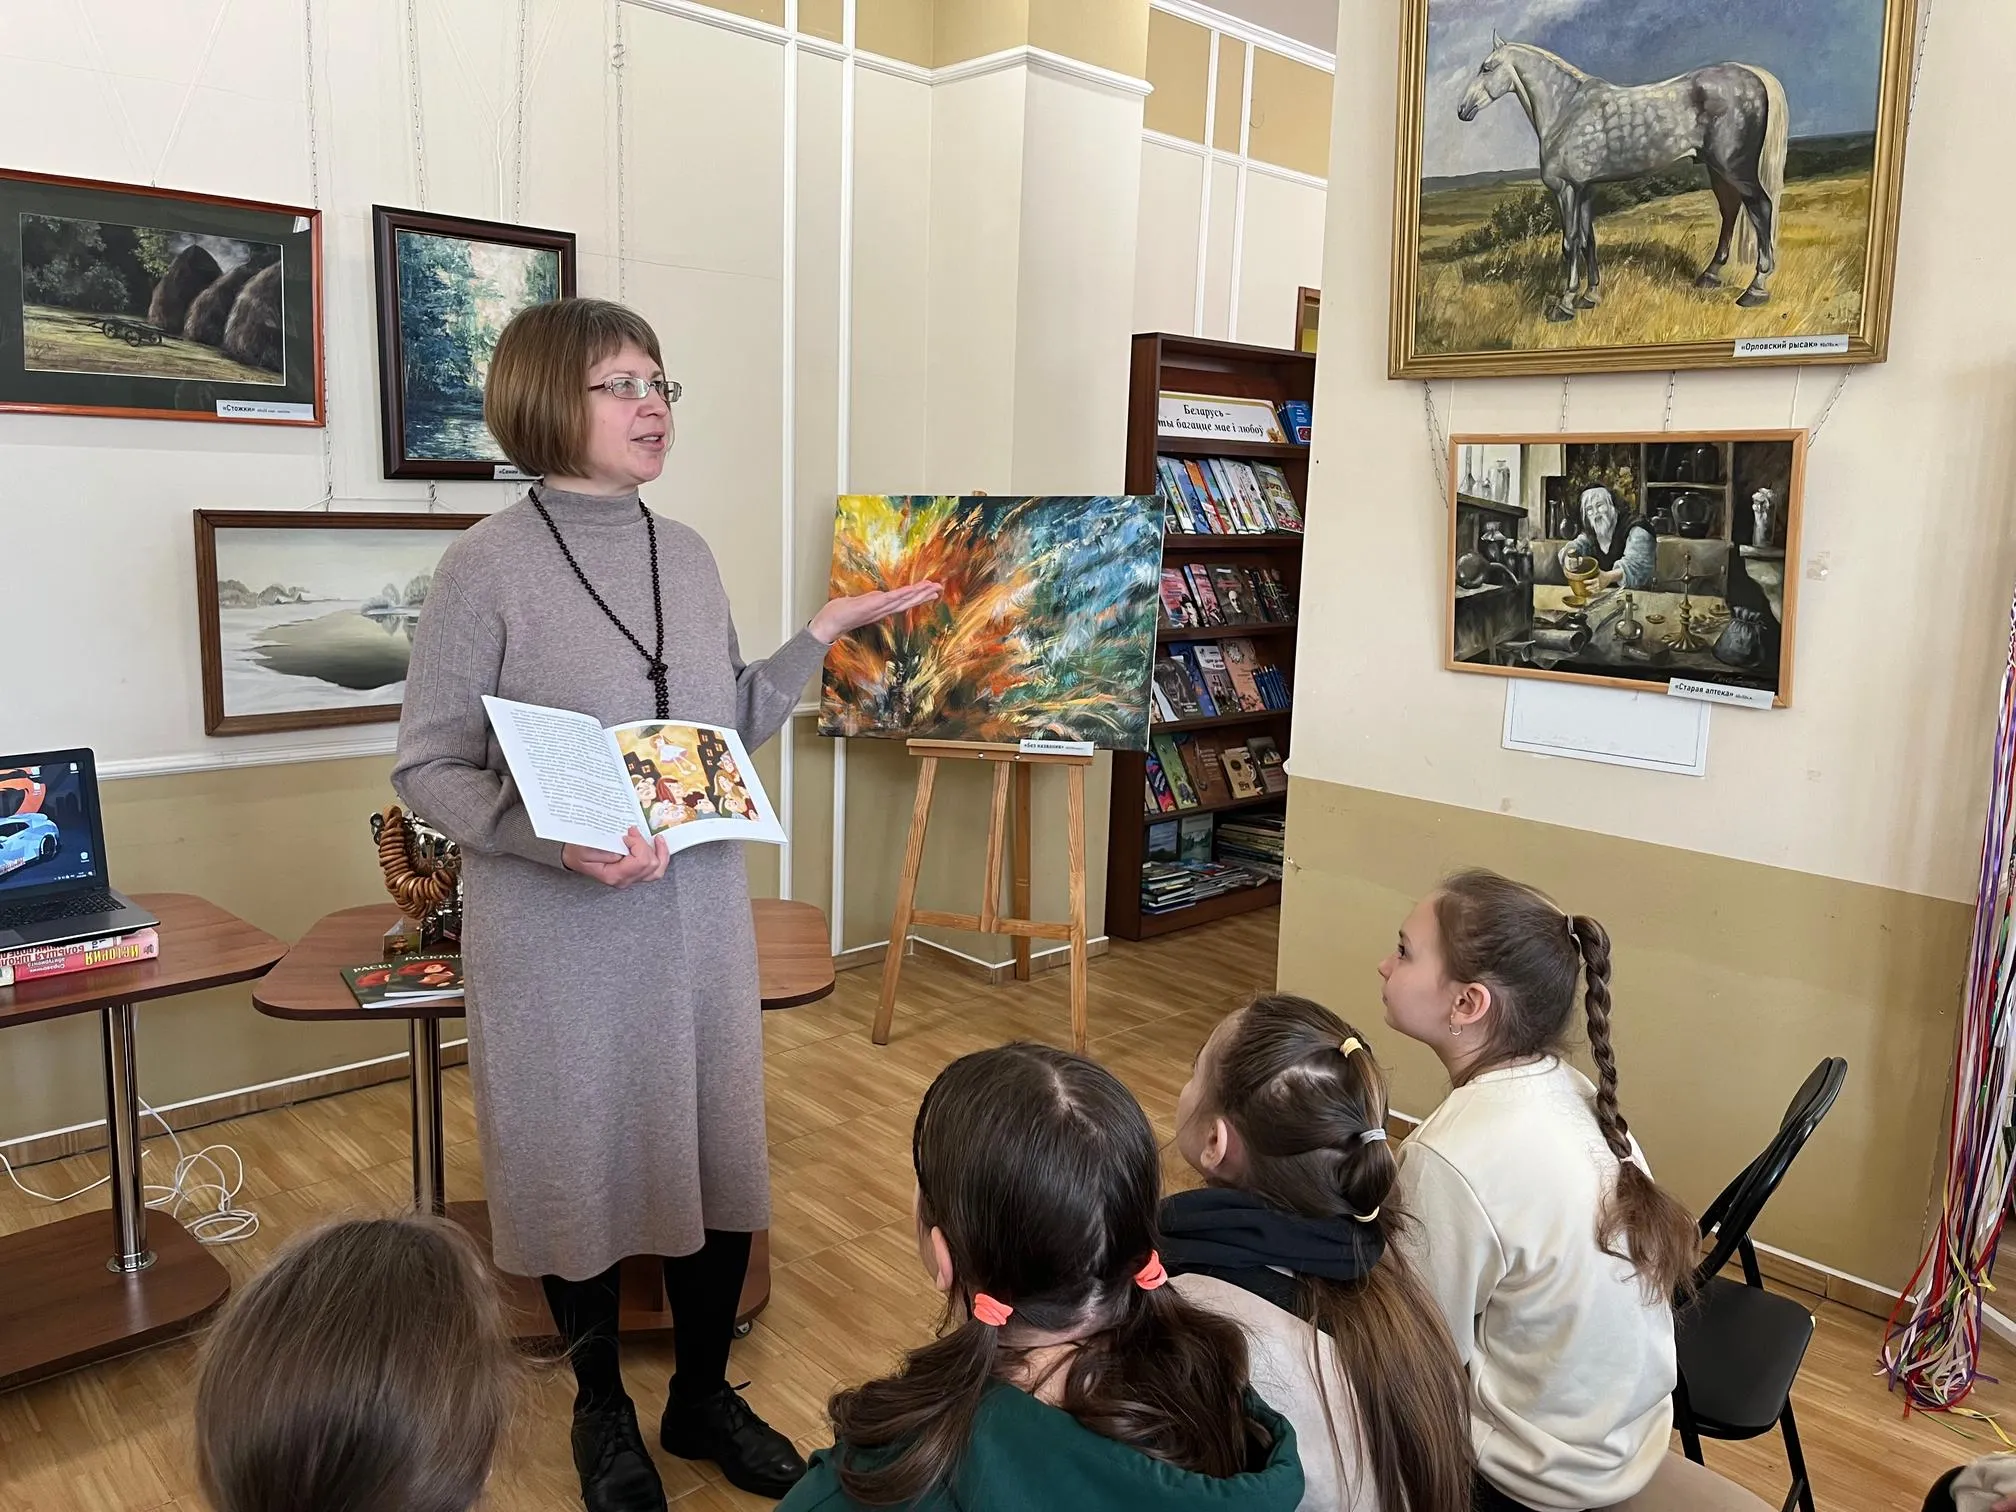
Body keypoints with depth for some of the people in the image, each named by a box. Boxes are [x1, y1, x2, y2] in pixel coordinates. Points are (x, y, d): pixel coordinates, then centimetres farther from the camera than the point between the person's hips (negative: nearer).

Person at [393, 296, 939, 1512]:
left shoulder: (688, 556, 6)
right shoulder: (488, 566, -10)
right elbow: (429, 767, -10)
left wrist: (823, 635, 5)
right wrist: (555, 839, -25)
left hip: (700, 917, 5)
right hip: (559, 933, -4)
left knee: (719, 1152, 13)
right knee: (582, 1161, 11)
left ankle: (705, 1395, 36)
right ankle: (602, 1408, 36)